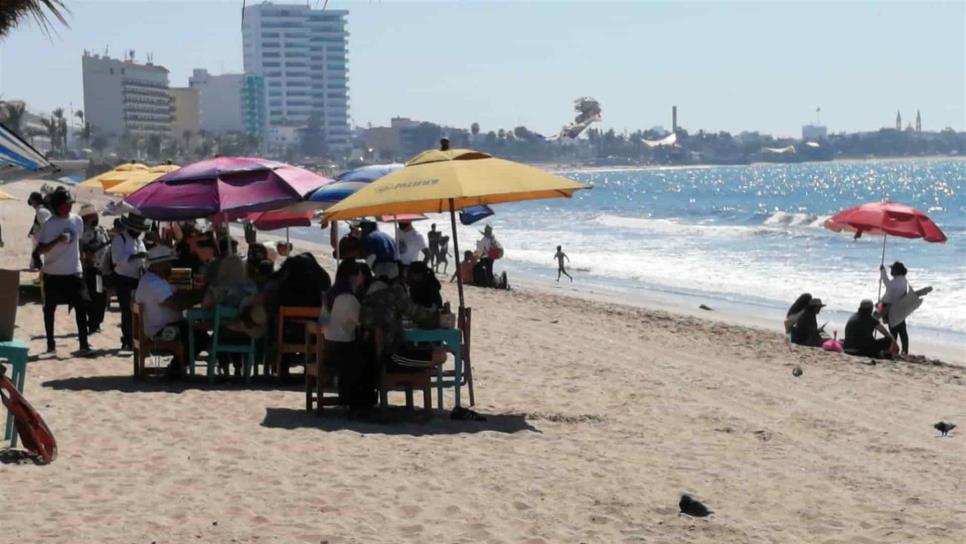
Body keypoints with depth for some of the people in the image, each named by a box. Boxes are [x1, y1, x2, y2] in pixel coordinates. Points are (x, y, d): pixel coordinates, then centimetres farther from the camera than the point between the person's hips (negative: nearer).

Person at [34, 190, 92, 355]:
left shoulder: (77, 220, 3)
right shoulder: (49, 224, -11)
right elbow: (40, 249, -15)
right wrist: (57, 240, -29)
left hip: (74, 272, 3)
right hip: (53, 273, -3)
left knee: (82, 306, -7)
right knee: (49, 308, 8)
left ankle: (84, 344, -7)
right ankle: (50, 343, 19)